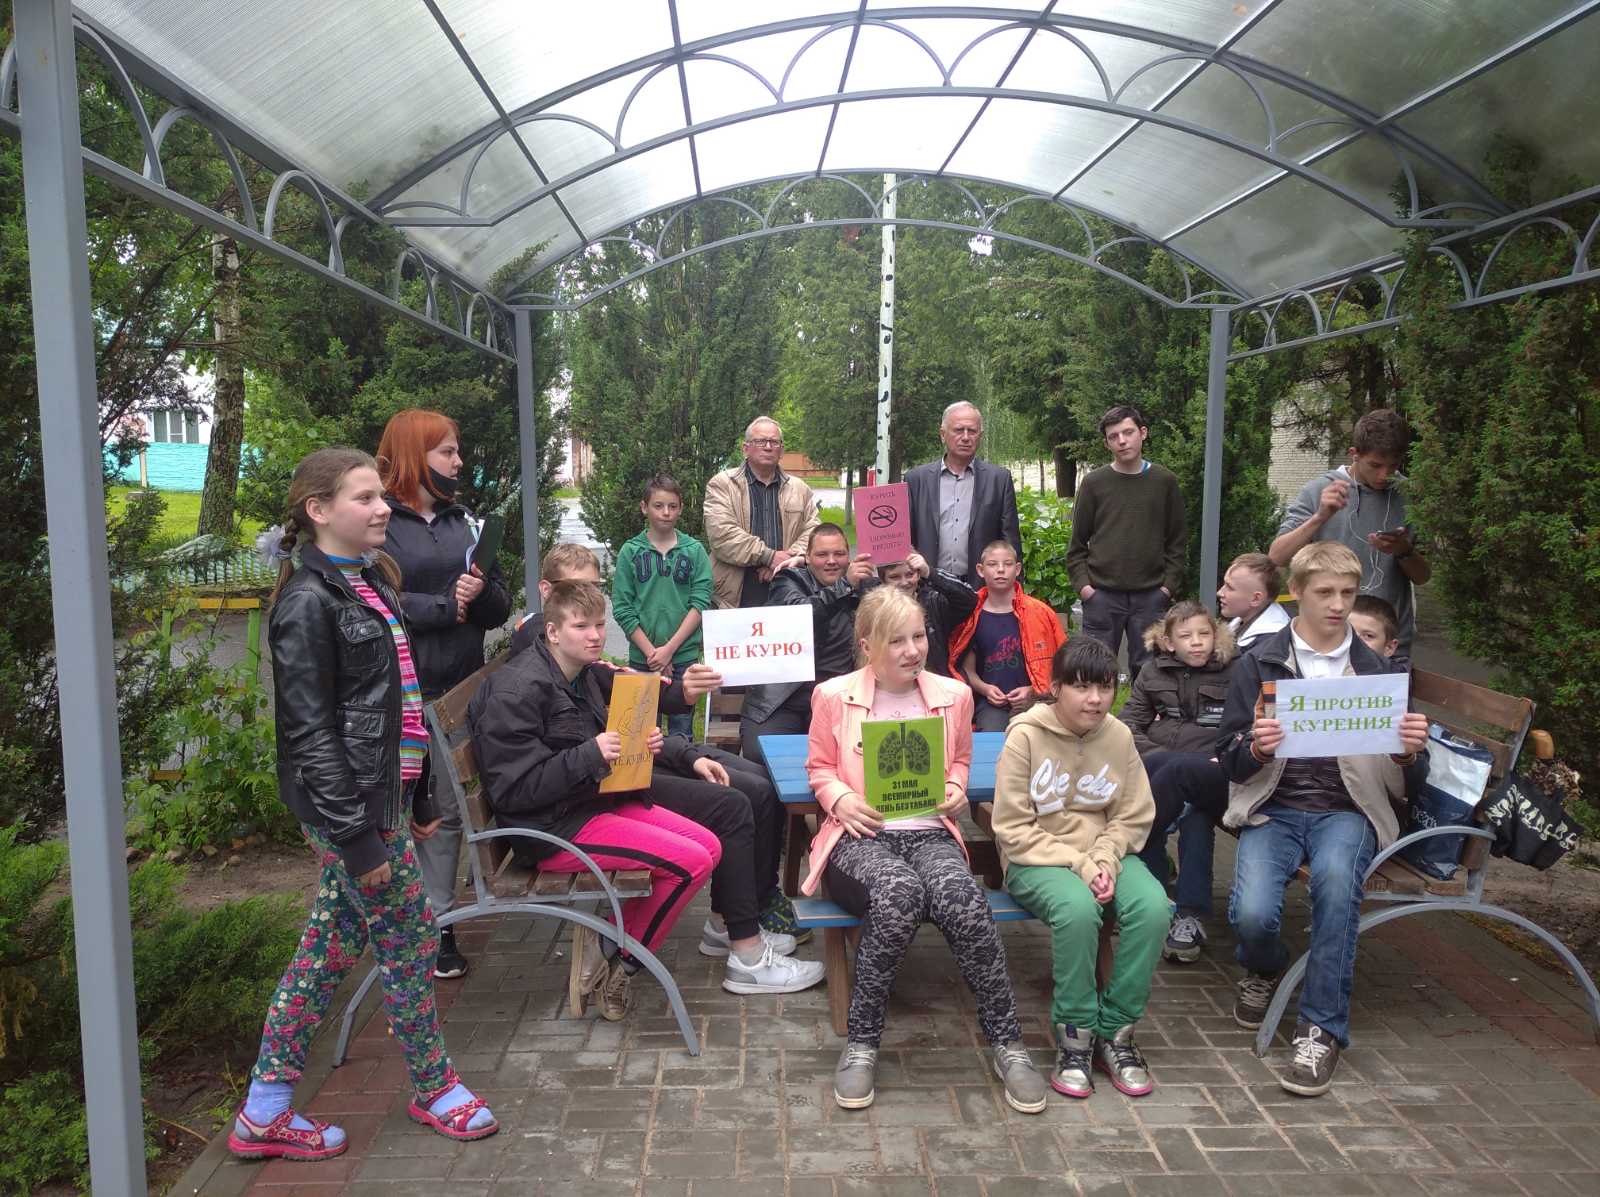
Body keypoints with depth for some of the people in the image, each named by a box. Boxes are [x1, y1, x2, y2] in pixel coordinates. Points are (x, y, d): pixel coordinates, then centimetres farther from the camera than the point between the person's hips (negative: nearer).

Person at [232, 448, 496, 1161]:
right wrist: (355, 836, -19)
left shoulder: (371, 580, 12)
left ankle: (266, 1112, 27)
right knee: (411, 939, 5)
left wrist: (415, 795, 18)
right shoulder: (308, 601, -15)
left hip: (385, 789, 9)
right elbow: (309, 729, -18)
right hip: (349, 804, -9)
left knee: (332, 944, 15)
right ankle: (435, 1089, 26)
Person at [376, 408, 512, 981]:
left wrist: (479, 593, -11)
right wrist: (446, 606, -13)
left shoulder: (464, 520, 13)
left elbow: (501, 606, 10)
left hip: (461, 690, 5)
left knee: (448, 811, 10)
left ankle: (437, 924, 21)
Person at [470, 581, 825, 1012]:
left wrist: (690, 757, 11)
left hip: (602, 795, 9)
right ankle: (618, 966, -6)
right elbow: (511, 790, -22)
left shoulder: (583, 673, 10)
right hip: (551, 827, -9)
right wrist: (592, 755, -29)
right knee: (691, 859, -22)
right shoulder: (517, 691, -17)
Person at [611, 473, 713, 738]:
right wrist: (651, 652, -10)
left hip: (685, 656, 0)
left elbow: (701, 603, -4)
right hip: (641, 658, 0)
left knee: (681, 733, 7)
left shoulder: (694, 551, 2)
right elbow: (622, 609, -2)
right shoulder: (631, 552, 2)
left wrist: (669, 649, -12)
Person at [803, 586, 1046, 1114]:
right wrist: (841, 799, -9)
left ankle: (1006, 1043, -18)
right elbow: (819, 767, 13)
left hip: (929, 832, 2)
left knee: (960, 896, -34)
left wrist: (955, 789, 2)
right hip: (860, 836, -2)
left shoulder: (954, 694, 10)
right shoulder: (833, 696, 3)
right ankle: (862, 1042, -19)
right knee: (897, 893, -38)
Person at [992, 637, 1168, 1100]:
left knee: (1152, 906, -26)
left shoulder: (1119, 736, -1)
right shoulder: (1025, 736, -13)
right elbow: (1014, 830, -12)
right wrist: (1078, 866, -19)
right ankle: (1074, 1035, -13)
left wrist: (1103, 861, -13)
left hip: (1103, 854, 4)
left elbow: (1132, 817, 6)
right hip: (1036, 860, -4)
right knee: (1077, 907, -35)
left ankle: (1114, 1032, -7)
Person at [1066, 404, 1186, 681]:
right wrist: (1083, 585, -5)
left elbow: (1177, 541, 8)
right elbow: (1077, 543, 5)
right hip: (1102, 594, -1)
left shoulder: (1165, 481, 5)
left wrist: (1169, 585, -1)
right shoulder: (1094, 483, 3)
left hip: (1150, 595, 1)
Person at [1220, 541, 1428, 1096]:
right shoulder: (1259, 664, 5)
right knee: (1252, 914, -26)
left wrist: (1409, 751, -11)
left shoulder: (1376, 670, 11)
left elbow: (1396, 780, 12)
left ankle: (1322, 1028, -21)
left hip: (1346, 810, 0)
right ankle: (1263, 971, 13)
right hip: (1274, 807, 0)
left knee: (1335, 876, -35)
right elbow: (1228, 759, 4)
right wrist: (1256, 748, -18)